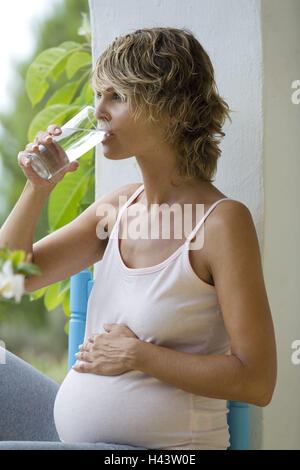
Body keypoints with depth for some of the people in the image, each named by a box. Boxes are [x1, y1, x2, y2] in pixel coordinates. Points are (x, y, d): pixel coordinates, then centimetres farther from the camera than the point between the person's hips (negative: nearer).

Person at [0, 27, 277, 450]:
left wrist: (136, 355, -12)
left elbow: (256, 381, -14)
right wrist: (38, 188, 1)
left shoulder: (223, 220, -10)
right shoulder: (116, 207, 9)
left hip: (168, 444, -5)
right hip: (75, 437, 6)